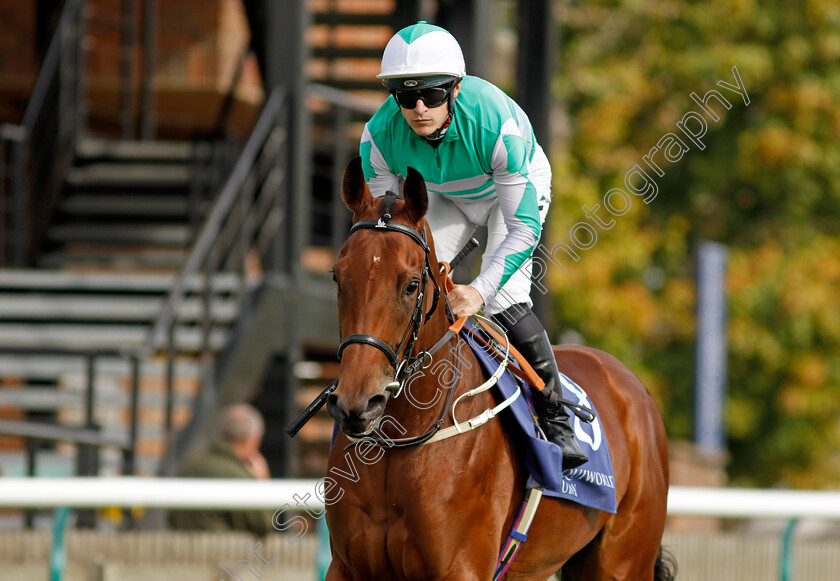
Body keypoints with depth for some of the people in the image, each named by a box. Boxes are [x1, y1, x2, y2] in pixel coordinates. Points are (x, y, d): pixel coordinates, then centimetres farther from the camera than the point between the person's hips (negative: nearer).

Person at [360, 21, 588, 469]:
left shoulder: (496, 124, -42)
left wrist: (480, 290, -50)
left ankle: (556, 420, -8)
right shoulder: (379, 136, -31)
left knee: (504, 301, -23)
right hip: (444, 197, 4)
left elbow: (524, 227, -38)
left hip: (516, 187, -4)